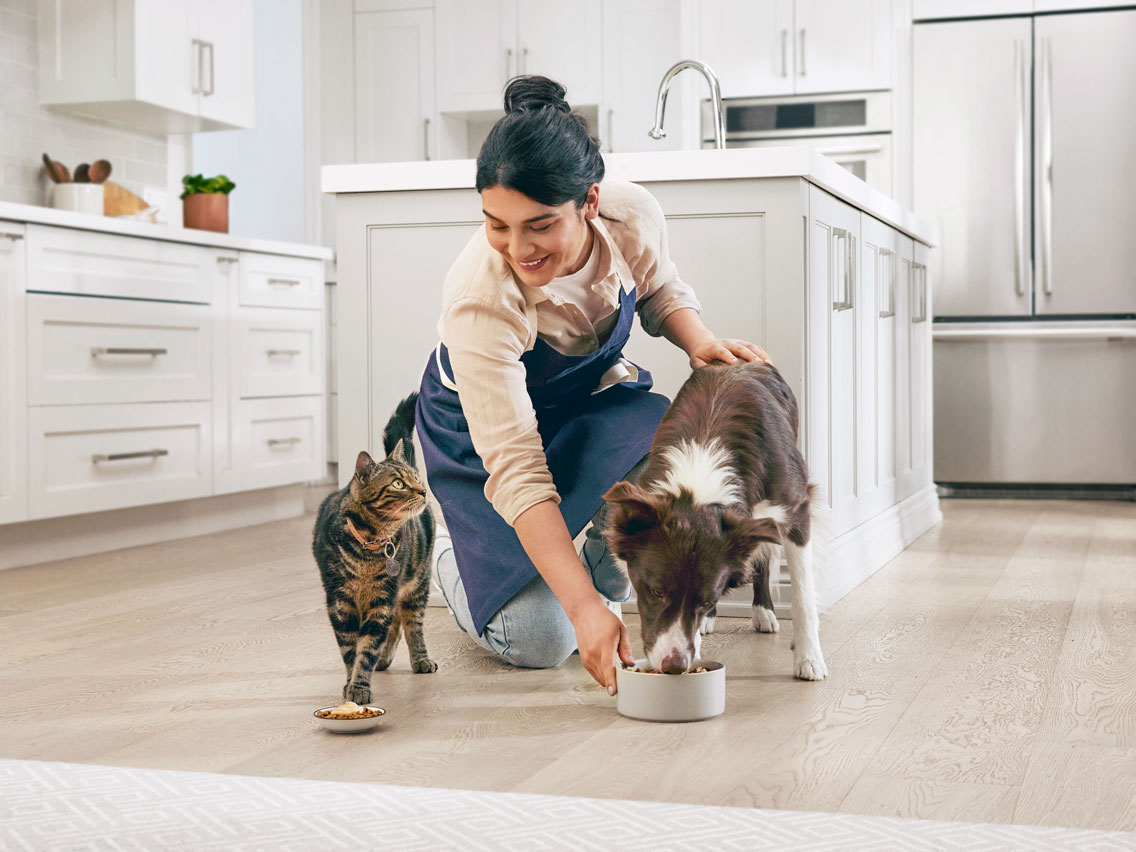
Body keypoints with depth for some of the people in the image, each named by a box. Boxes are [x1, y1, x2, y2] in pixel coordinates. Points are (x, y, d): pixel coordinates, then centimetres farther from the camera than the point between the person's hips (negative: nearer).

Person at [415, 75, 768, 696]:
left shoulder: (633, 214, -26)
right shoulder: (477, 300, -39)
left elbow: (659, 291, 1)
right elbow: (516, 470, -40)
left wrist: (699, 342, -22)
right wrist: (583, 610, -46)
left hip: (587, 394, 4)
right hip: (480, 429, -4)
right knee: (538, 641, -16)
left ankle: (610, 576, 3)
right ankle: (452, 557, 19)